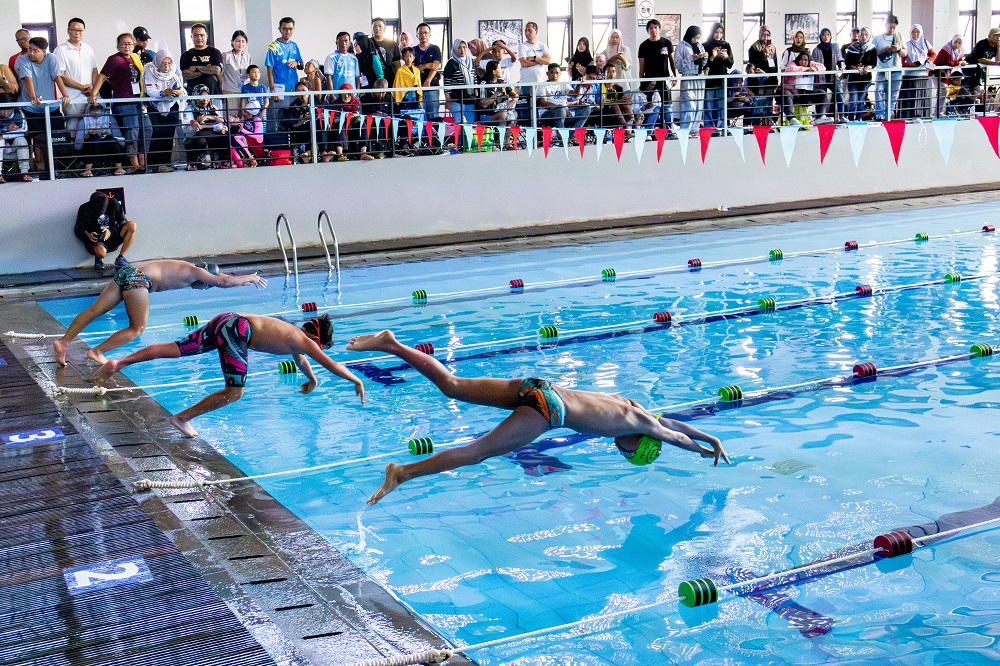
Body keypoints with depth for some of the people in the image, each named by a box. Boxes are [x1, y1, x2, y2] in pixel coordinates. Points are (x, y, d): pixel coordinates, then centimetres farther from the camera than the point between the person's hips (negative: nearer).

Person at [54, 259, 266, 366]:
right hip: (138, 277, -9)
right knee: (137, 328, -1)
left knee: (94, 310, 2)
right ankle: (97, 351, -6)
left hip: (127, 271, 9)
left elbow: (216, 275, 41)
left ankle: (64, 342, -3)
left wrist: (242, 280, 42)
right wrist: (249, 278, 10)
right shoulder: (195, 272, 1)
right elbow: (221, 281, -4)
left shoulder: (186, 268, 25)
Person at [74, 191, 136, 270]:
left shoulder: (113, 203, -7)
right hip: (95, 239, -3)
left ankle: (120, 258, -13)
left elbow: (122, 222, -1)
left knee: (132, 225, -23)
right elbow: (77, 230, 0)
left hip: (112, 236, 3)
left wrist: (111, 231, -19)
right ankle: (99, 258, 3)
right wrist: (87, 235, -22)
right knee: (101, 252, -40)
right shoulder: (85, 209, -9)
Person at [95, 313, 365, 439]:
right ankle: (182, 418, -7)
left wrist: (312, 379, 63)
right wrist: (356, 381, 22)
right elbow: (333, 365, 8)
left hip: (225, 319, 8)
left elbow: (301, 359, 50)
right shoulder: (304, 341, 7)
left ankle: (118, 363, -7)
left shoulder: (294, 332, 29)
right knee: (234, 392, -7)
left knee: (176, 349, 2)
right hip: (238, 330, -8)